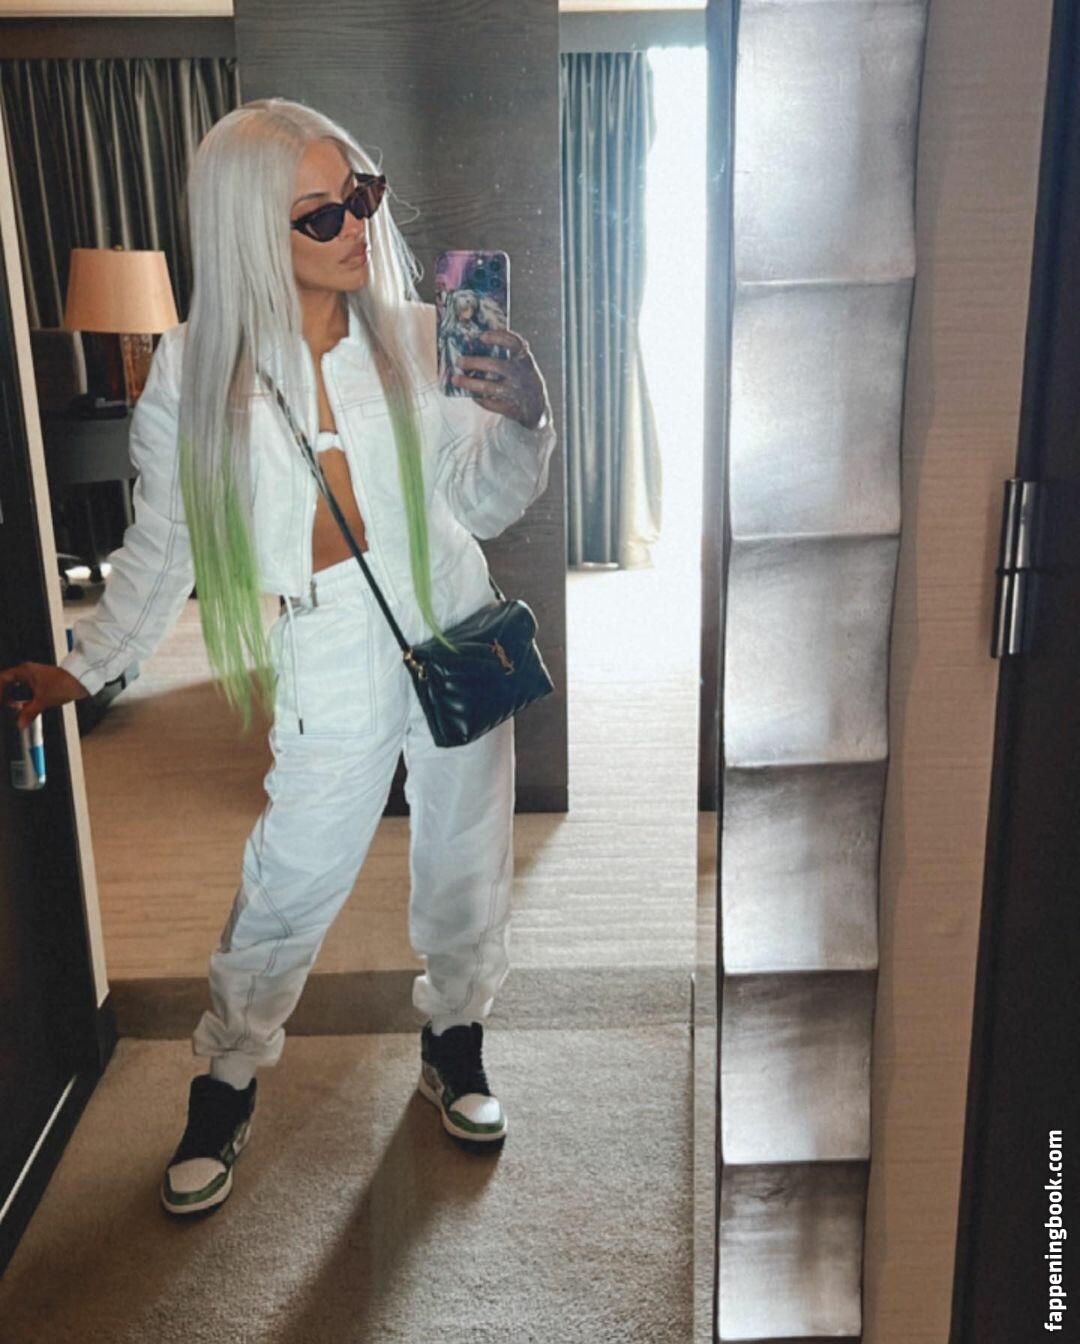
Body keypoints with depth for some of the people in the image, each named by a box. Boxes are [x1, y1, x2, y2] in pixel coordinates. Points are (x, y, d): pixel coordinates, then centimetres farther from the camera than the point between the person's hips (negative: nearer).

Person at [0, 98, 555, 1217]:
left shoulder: (413, 337, -2)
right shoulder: (196, 372, -6)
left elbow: (484, 503, 3)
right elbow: (163, 546, 4)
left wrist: (523, 420, -15)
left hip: (453, 631, 3)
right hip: (327, 656, -2)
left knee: (464, 859, 15)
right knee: (287, 891, 4)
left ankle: (453, 1048, 42)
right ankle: (223, 1091, 32)